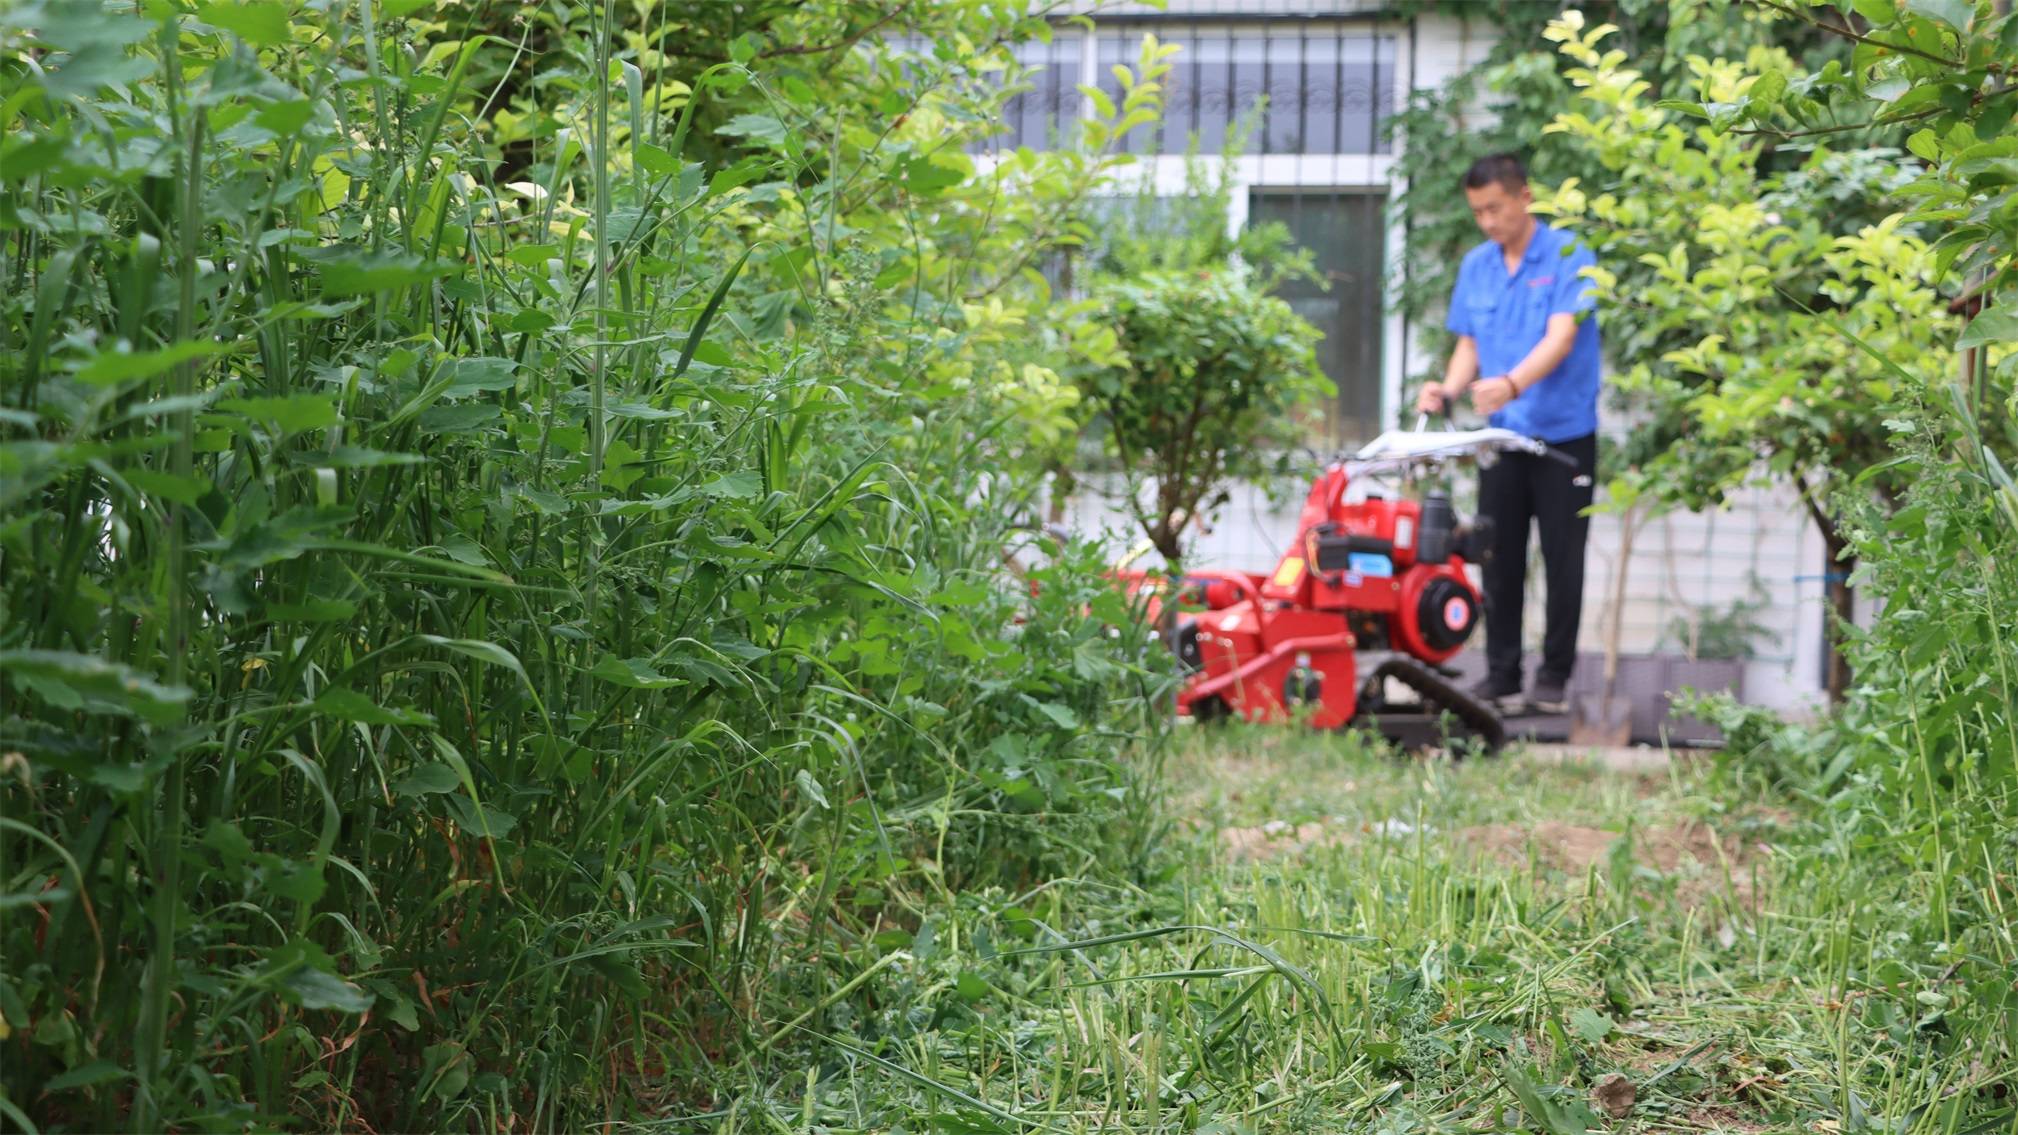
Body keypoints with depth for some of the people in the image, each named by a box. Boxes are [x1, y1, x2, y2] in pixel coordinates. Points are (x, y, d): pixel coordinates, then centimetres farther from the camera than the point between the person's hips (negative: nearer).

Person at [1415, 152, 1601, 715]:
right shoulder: (1476, 266, 9)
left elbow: (1561, 337, -20)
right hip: (1502, 436, 5)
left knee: (1562, 561, 3)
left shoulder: (1568, 256, -8)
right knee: (1499, 561, 6)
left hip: (1564, 434, -5)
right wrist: (1448, 389, -7)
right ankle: (1501, 676, 14)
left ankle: (1554, 678, 12)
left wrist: (1511, 383, -36)